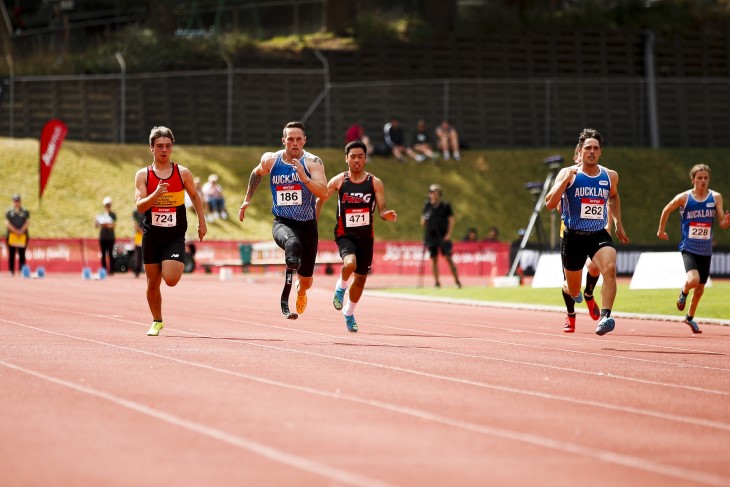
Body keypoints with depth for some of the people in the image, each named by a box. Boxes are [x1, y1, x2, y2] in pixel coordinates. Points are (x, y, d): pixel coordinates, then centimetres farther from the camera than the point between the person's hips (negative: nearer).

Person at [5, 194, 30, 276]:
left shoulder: (25, 211, 8)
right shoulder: (9, 211, 6)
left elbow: (27, 222, 1)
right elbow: (7, 223, -2)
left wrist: (21, 231, -11)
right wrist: (16, 231, -12)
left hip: (23, 235, 1)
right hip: (11, 235, -1)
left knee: (22, 255, 0)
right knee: (11, 254, -1)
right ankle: (11, 271, 1)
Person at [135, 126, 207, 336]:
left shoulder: (182, 173, 1)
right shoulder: (143, 175, 0)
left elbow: (194, 196, 17)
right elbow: (140, 206, -10)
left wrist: (202, 222, 14)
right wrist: (156, 194, -27)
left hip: (175, 236, -1)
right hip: (151, 234, 1)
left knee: (171, 279, -17)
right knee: (153, 283, 7)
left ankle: (178, 264, 19)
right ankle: (157, 322, 26)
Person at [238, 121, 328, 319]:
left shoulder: (312, 162, -9)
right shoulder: (271, 160, 0)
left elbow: (324, 193, -21)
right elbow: (257, 173, 24)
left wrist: (304, 177, -34)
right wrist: (247, 199, 27)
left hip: (307, 224, 1)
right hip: (282, 223, -1)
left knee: (306, 281, 12)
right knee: (292, 242, -40)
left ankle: (301, 291, 54)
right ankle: (285, 300, -44)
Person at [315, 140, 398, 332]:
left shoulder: (375, 183, -2)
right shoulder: (338, 181, -3)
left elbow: (382, 209, -4)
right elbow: (320, 200, 8)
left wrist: (387, 214, -28)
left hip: (365, 236, 2)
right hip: (345, 235, -2)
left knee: (361, 277, 11)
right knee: (350, 263, -32)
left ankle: (349, 313, 35)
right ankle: (341, 286, 2)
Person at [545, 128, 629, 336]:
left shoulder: (610, 176, 4)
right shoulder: (568, 174, -7)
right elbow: (550, 203, -17)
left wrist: (618, 223, 23)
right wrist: (566, 179, -25)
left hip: (599, 235, 2)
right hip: (573, 236, -1)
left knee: (610, 268, -30)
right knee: (573, 291, 12)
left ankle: (604, 317, -36)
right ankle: (568, 289, 51)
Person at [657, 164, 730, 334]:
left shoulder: (716, 197, -2)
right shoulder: (684, 198, -8)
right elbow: (667, 210, 10)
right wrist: (661, 230, 17)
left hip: (706, 250, 3)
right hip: (689, 248, -3)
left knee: (700, 286, 15)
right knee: (693, 280, -26)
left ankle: (690, 317, 38)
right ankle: (684, 292, 10)